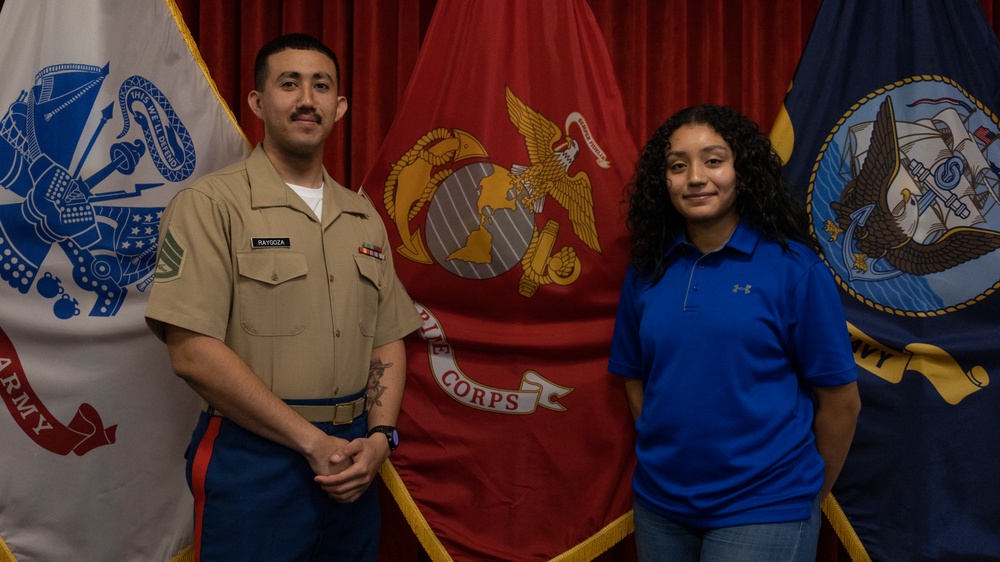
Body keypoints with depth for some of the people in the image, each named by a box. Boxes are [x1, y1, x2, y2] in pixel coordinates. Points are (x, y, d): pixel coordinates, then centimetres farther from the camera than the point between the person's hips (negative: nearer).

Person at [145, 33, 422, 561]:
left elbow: (388, 341, 11)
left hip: (351, 467, 6)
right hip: (252, 465, -5)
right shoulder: (211, 204, -8)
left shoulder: (364, 217, 10)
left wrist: (379, 437, -5)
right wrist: (312, 441, -15)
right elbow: (193, 353, -16)